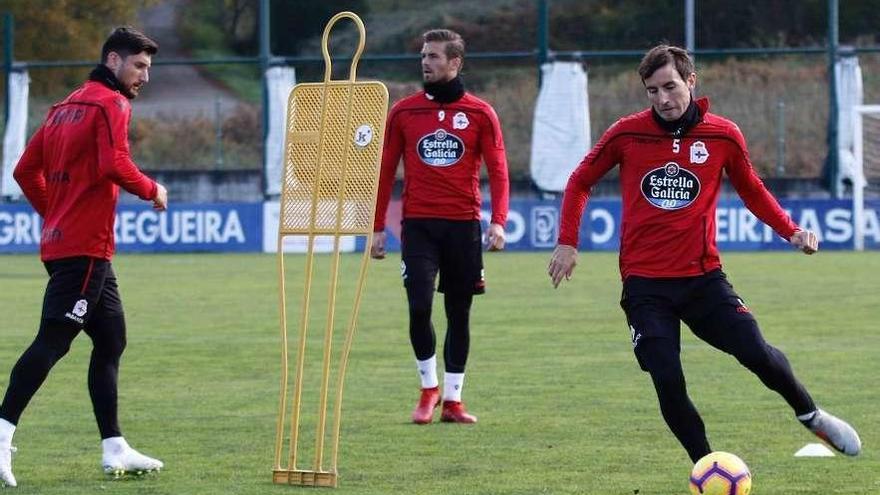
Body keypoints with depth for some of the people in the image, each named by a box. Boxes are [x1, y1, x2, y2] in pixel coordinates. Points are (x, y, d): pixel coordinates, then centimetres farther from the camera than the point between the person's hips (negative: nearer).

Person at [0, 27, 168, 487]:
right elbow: (114, 164, -22)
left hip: (60, 239, 10)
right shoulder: (111, 103, -6)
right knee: (52, 341, -14)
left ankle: (114, 449, 15)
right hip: (85, 247, -10)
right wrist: (152, 190, -6)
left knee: (111, 340, 14)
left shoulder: (65, 106, 19)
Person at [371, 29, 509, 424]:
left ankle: (452, 399, 14)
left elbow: (497, 171, 0)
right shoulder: (403, 112, 6)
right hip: (418, 225, 0)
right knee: (419, 308, -12)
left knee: (459, 314, 5)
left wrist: (498, 221, -14)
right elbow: (385, 171, 9)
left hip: (463, 226, 0)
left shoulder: (480, 114, 3)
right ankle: (429, 388, 8)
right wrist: (378, 228, 5)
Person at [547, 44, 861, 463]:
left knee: (757, 353, -11)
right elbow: (581, 182, 11)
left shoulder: (723, 135, -1)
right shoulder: (627, 134, -4)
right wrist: (567, 242, 3)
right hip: (645, 283, 0)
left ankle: (811, 415, 18)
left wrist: (791, 231, 2)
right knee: (668, 381, -11)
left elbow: (752, 191, 15)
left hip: (703, 276, 0)